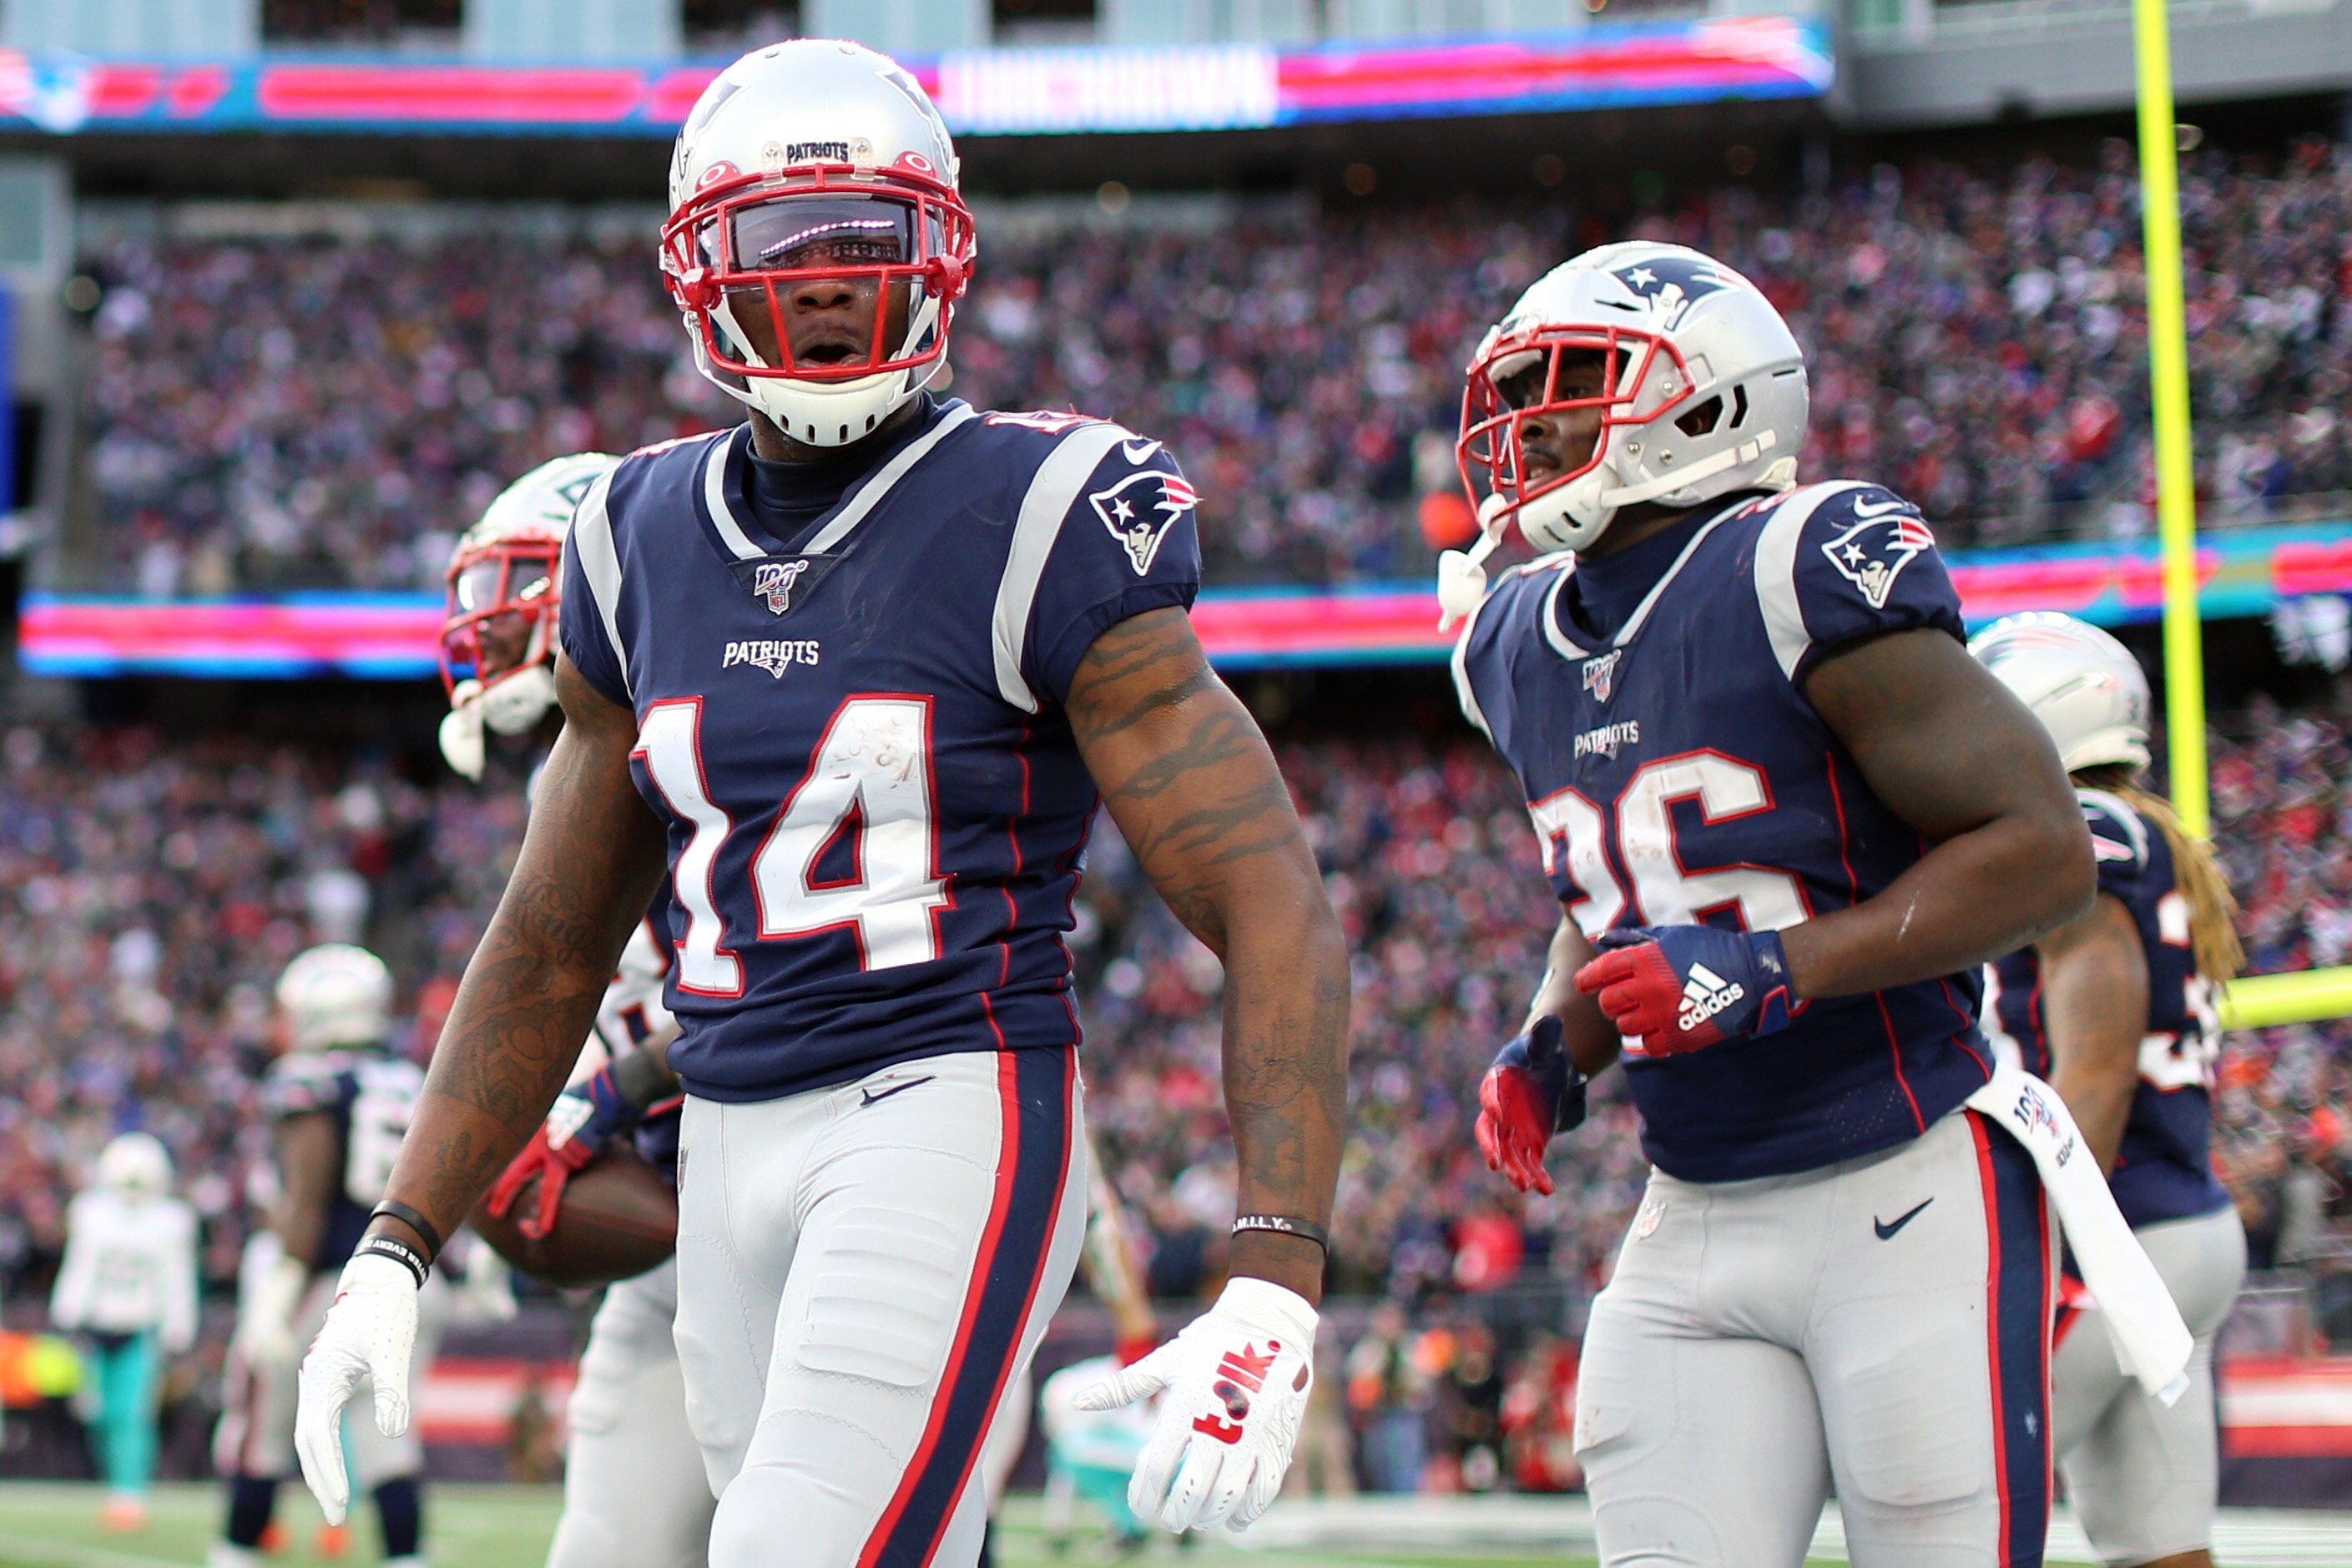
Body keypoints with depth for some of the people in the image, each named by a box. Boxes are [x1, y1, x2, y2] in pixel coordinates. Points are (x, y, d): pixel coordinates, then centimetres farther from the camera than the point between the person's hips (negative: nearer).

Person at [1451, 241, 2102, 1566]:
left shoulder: (1806, 575, -14)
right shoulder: (1522, 648, 10)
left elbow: (2044, 850, -15)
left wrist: (1771, 973, -22)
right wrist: (1554, 1054, 5)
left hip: (1910, 1202, -6)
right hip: (1692, 1231, 7)